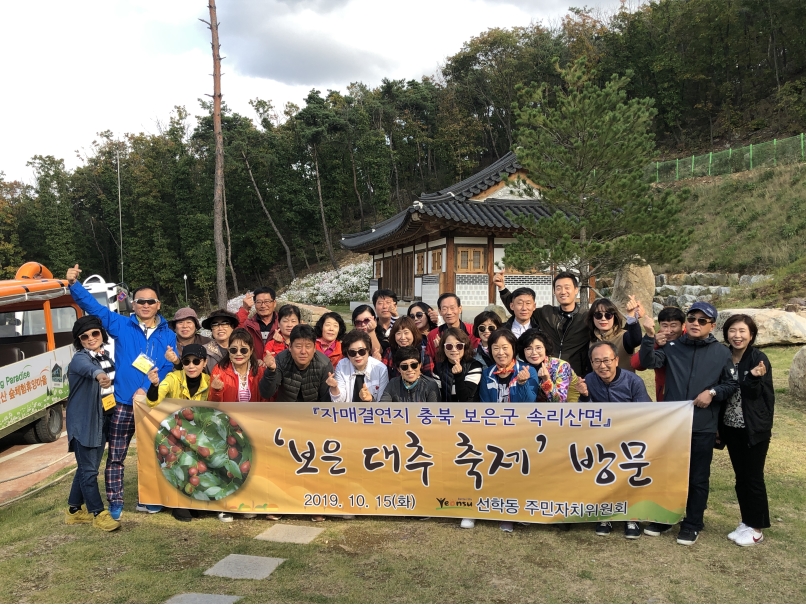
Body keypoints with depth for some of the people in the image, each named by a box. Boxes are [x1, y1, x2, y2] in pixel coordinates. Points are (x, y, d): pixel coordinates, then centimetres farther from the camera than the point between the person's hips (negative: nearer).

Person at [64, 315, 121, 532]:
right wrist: (99, 374, -64)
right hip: (83, 422, -7)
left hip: (102, 420, 7)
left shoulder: (107, 358, 7)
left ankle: (75, 510, 30)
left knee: (87, 467, 16)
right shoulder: (80, 359, -17)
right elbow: (87, 368, -43)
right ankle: (98, 513, 7)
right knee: (88, 469, -3)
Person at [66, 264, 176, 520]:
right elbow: (93, 305, -5)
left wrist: (148, 389, -19)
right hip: (123, 404, -1)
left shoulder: (168, 336, 2)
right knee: (116, 456, 5)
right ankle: (115, 504, 18)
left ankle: (147, 500, 27)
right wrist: (74, 284, -19)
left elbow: (169, 370, -7)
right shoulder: (121, 326, 1)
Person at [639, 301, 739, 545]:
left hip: (703, 428, -1)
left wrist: (713, 392, -12)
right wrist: (650, 335, -25)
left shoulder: (721, 353, 2)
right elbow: (649, 361, -12)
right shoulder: (672, 347, 2)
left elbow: (732, 385, 6)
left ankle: (692, 524, 23)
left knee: (698, 478, 9)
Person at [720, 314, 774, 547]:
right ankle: (746, 522, 26)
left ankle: (756, 528, 17)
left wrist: (754, 378, -33)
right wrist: (718, 425, 8)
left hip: (754, 429, -5)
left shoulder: (759, 359, -11)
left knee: (753, 478, 4)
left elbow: (761, 395, -14)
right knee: (740, 478, 13)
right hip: (731, 428, 5)